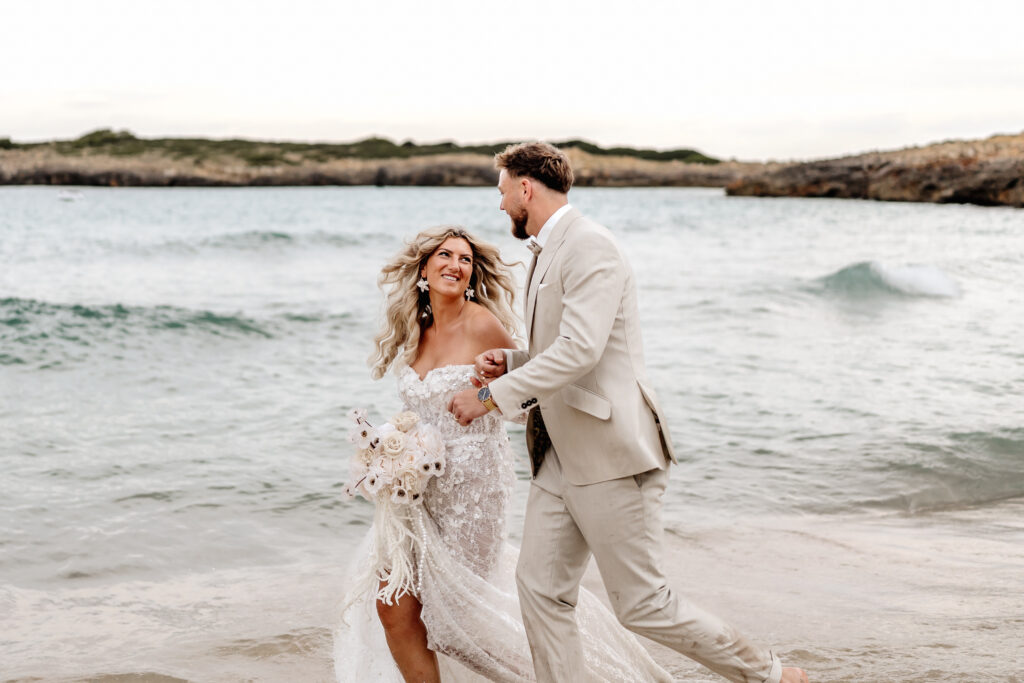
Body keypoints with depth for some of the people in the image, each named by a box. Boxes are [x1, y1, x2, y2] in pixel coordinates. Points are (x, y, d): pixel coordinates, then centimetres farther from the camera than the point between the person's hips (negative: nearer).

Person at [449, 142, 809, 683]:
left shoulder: (590, 246, -15)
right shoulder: (549, 253, 17)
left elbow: (580, 350, -27)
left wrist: (491, 397, -23)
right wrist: (509, 361, 9)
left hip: (610, 454, -9)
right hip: (561, 456, 10)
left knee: (641, 604, -2)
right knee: (541, 589, 6)